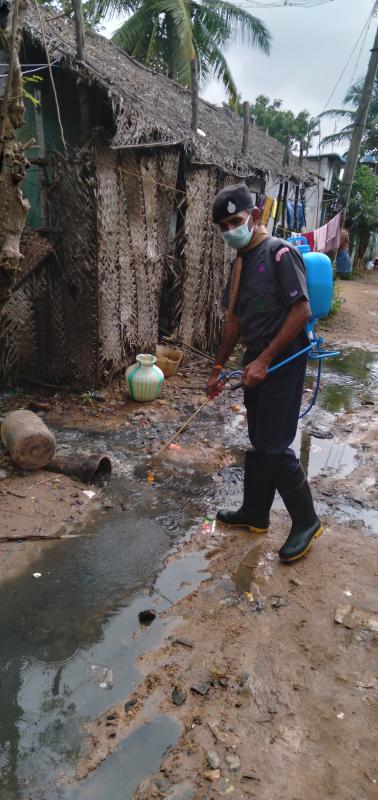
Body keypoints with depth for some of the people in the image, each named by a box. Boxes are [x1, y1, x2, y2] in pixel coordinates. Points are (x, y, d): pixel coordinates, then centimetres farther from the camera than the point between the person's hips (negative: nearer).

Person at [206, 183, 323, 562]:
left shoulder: (279, 253, -13)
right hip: (256, 361, 8)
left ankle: (306, 521, 14)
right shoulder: (241, 261, 13)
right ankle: (255, 513, 30)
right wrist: (219, 368, 17)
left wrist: (265, 360, -19)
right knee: (258, 442, 15)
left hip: (283, 362, -8)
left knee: (275, 446, -5)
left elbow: (302, 311, -19)